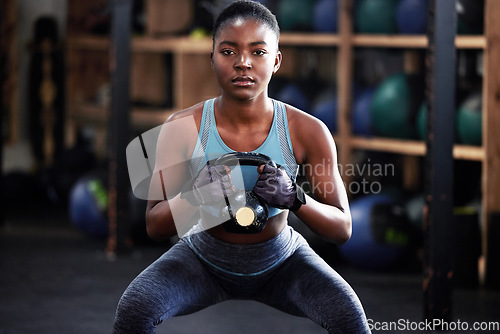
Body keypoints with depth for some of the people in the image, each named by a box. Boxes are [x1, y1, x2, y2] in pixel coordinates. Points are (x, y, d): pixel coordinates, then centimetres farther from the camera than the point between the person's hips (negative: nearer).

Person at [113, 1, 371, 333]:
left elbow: (342, 229, -13)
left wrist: (296, 198, -34)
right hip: (205, 260, 0)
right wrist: (194, 197, -36)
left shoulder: (307, 131, -18)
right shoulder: (182, 129, -18)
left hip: (279, 262, 0)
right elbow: (154, 226, -13)